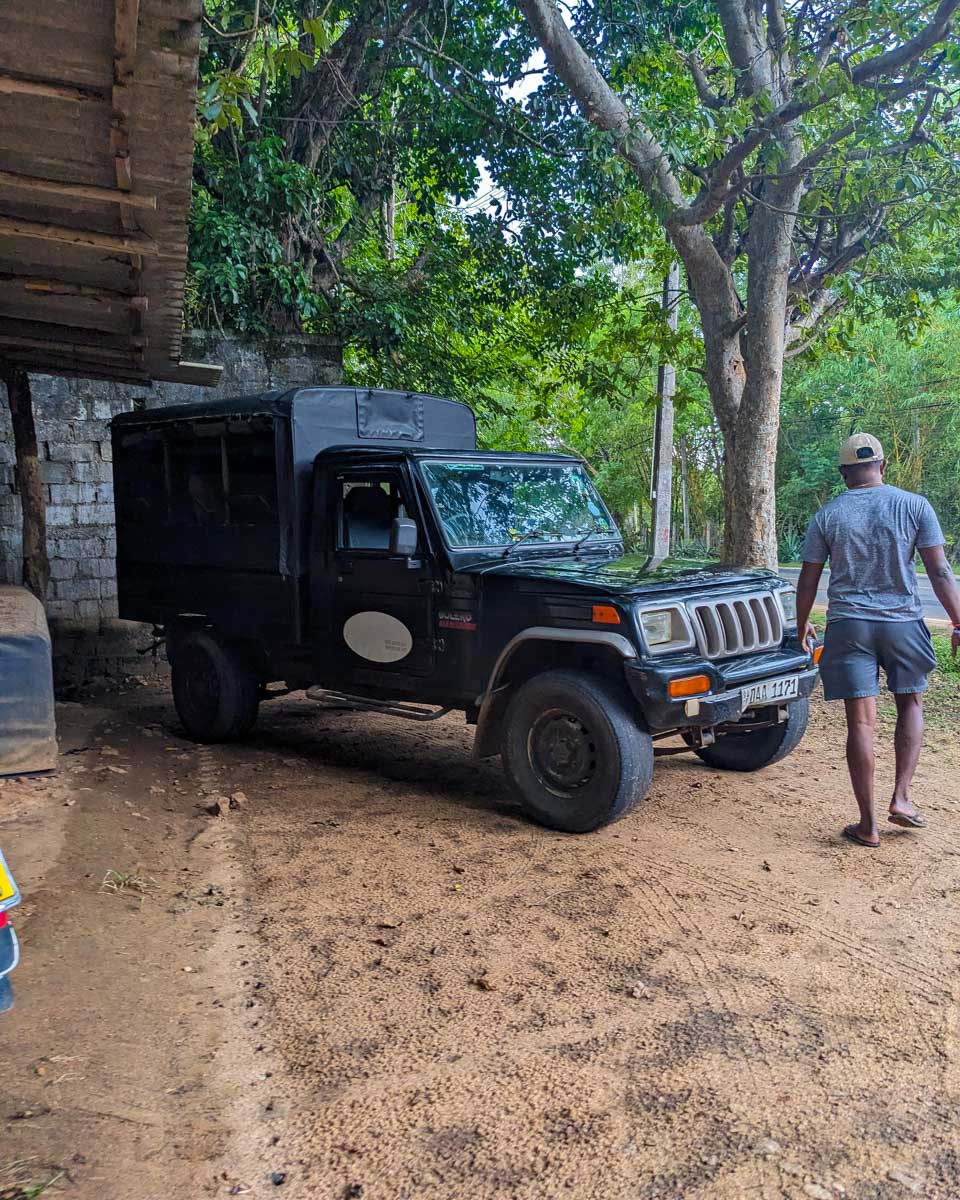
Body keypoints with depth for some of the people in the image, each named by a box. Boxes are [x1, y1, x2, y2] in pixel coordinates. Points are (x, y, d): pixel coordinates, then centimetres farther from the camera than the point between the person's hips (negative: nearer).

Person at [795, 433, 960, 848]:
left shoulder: (827, 517, 1)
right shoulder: (915, 506, 0)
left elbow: (808, 581, 5)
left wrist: (802, 627, 18)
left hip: (848, 626, 0)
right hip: (903, 623, 0)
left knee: (861, 721, 2)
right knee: (910, 704, 22)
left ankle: (868, 826, 6)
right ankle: (901, 797, 12)